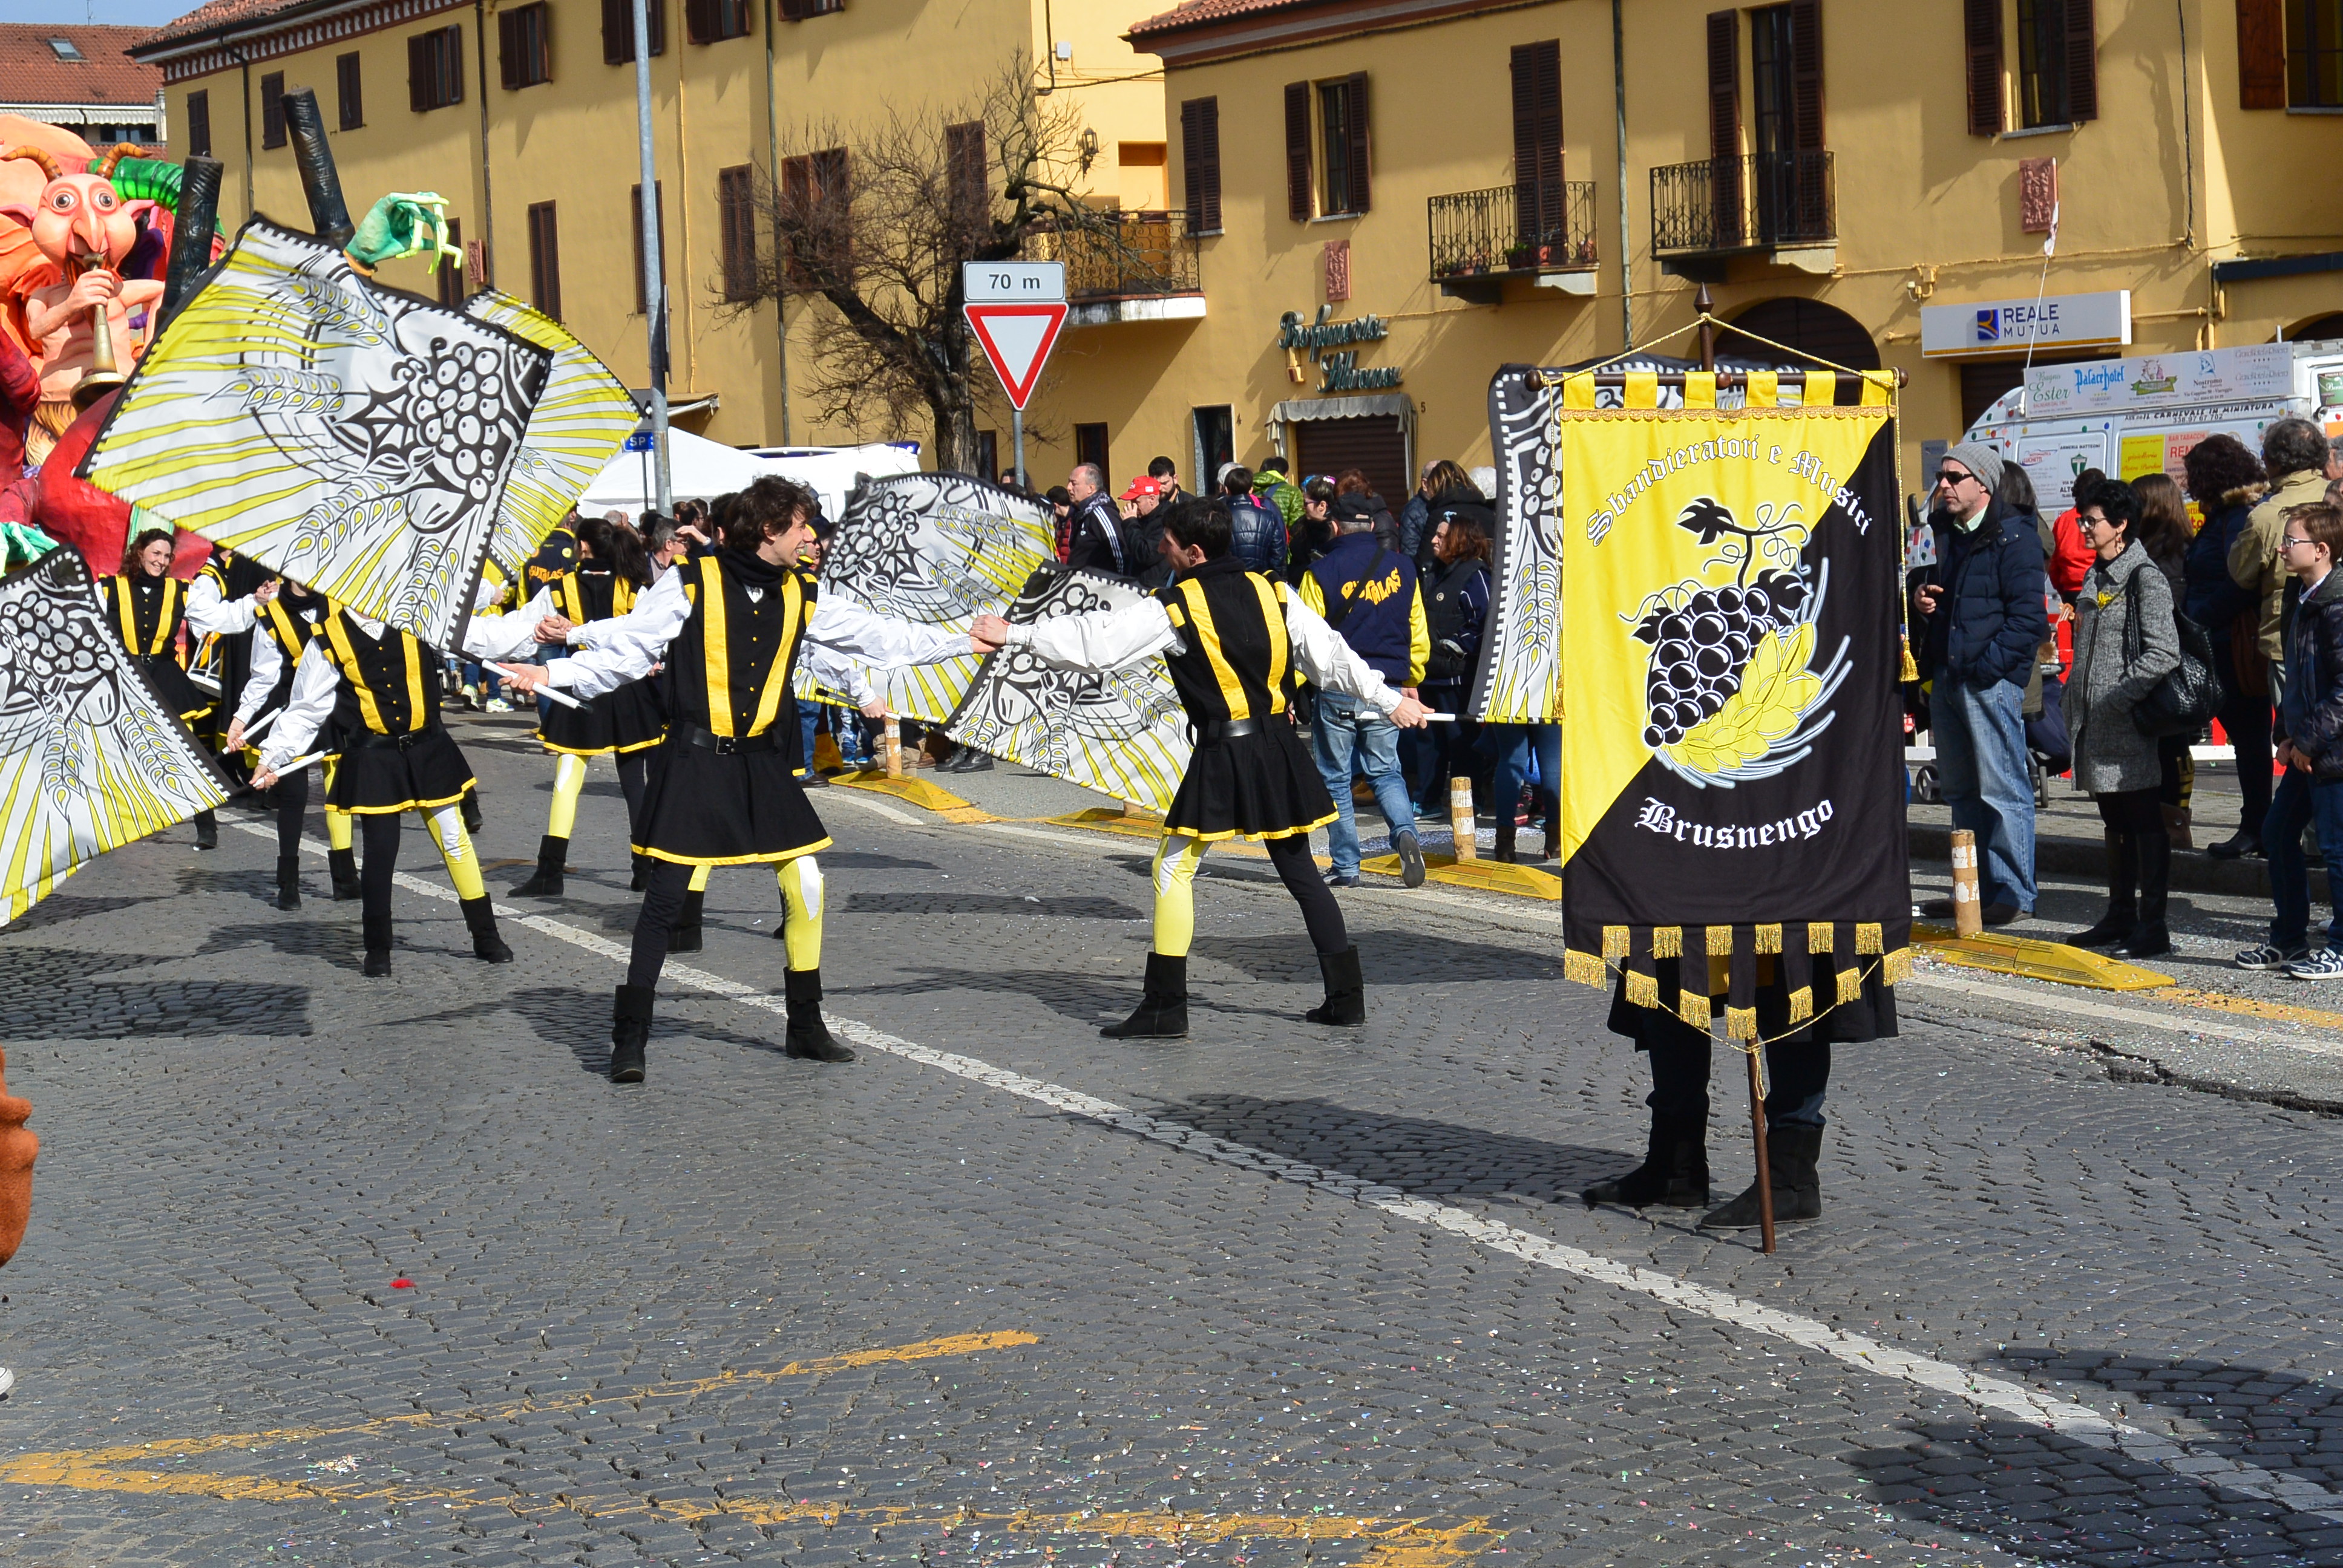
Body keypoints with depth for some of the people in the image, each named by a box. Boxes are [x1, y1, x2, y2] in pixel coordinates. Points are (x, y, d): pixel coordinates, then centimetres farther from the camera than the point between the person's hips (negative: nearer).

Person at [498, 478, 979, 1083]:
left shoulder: (800, 597, 6)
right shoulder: (692, 584, -9)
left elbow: (878, 636, 14)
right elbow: (627, 650, -7)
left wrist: (962, 642, 16)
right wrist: (555, 674, -18)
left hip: (763, 762, 5)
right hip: (695, 760, -5)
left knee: (805, 883, 2)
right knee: (665, 898, -5)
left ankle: (806, 1026, 18)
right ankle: (629, 1039, 3)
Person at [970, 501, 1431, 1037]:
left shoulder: (1173, 608, -8)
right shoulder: (1273, 592, 5)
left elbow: (1094, 642, -10)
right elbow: (1331, 655, 7)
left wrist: (1016, 635, -3)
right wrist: (1388, 699, 16)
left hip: (1222, 753, -5)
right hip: (1279, 750, 5)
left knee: (1174, 869, 4)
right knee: (1299, 870, 13)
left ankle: (1165, 1008, 2)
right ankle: (1345, 997, 12)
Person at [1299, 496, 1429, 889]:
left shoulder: (1322, 572, -8)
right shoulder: (1402, 568, 5)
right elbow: (1418, 634, 11)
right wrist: (1411, 681, 25)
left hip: (1336, 691, -3)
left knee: (1335, 779, 8)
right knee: (1385, 772, 15)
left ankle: (1346, 867, 8)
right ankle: (1405, 832, -12)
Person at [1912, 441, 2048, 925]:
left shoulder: (2014, 541, -8)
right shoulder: (1941, 535, 17)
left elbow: (2027, 617, -13)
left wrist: (1986, 665, -19)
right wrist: (1919, 601, 7)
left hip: (1992, 680, -8)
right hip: (1945, 677, 9)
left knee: (2002, 789, -6)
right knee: (1960, 790, 13)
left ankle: (2013, 893, -2)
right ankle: (1973, 889, 20)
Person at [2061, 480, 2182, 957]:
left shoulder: (2145, 577, -12)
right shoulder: (2096, 576, 15)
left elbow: (2164, 654, -19)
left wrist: (2116, 699, -19)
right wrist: (2078, 703, 15)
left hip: (2131, 722, -9)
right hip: (2097, 724, 9)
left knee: (2144, 822, -4)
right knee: (2115, 821, 15)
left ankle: (2153, 926, -1)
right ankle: (2120, 917, 22)